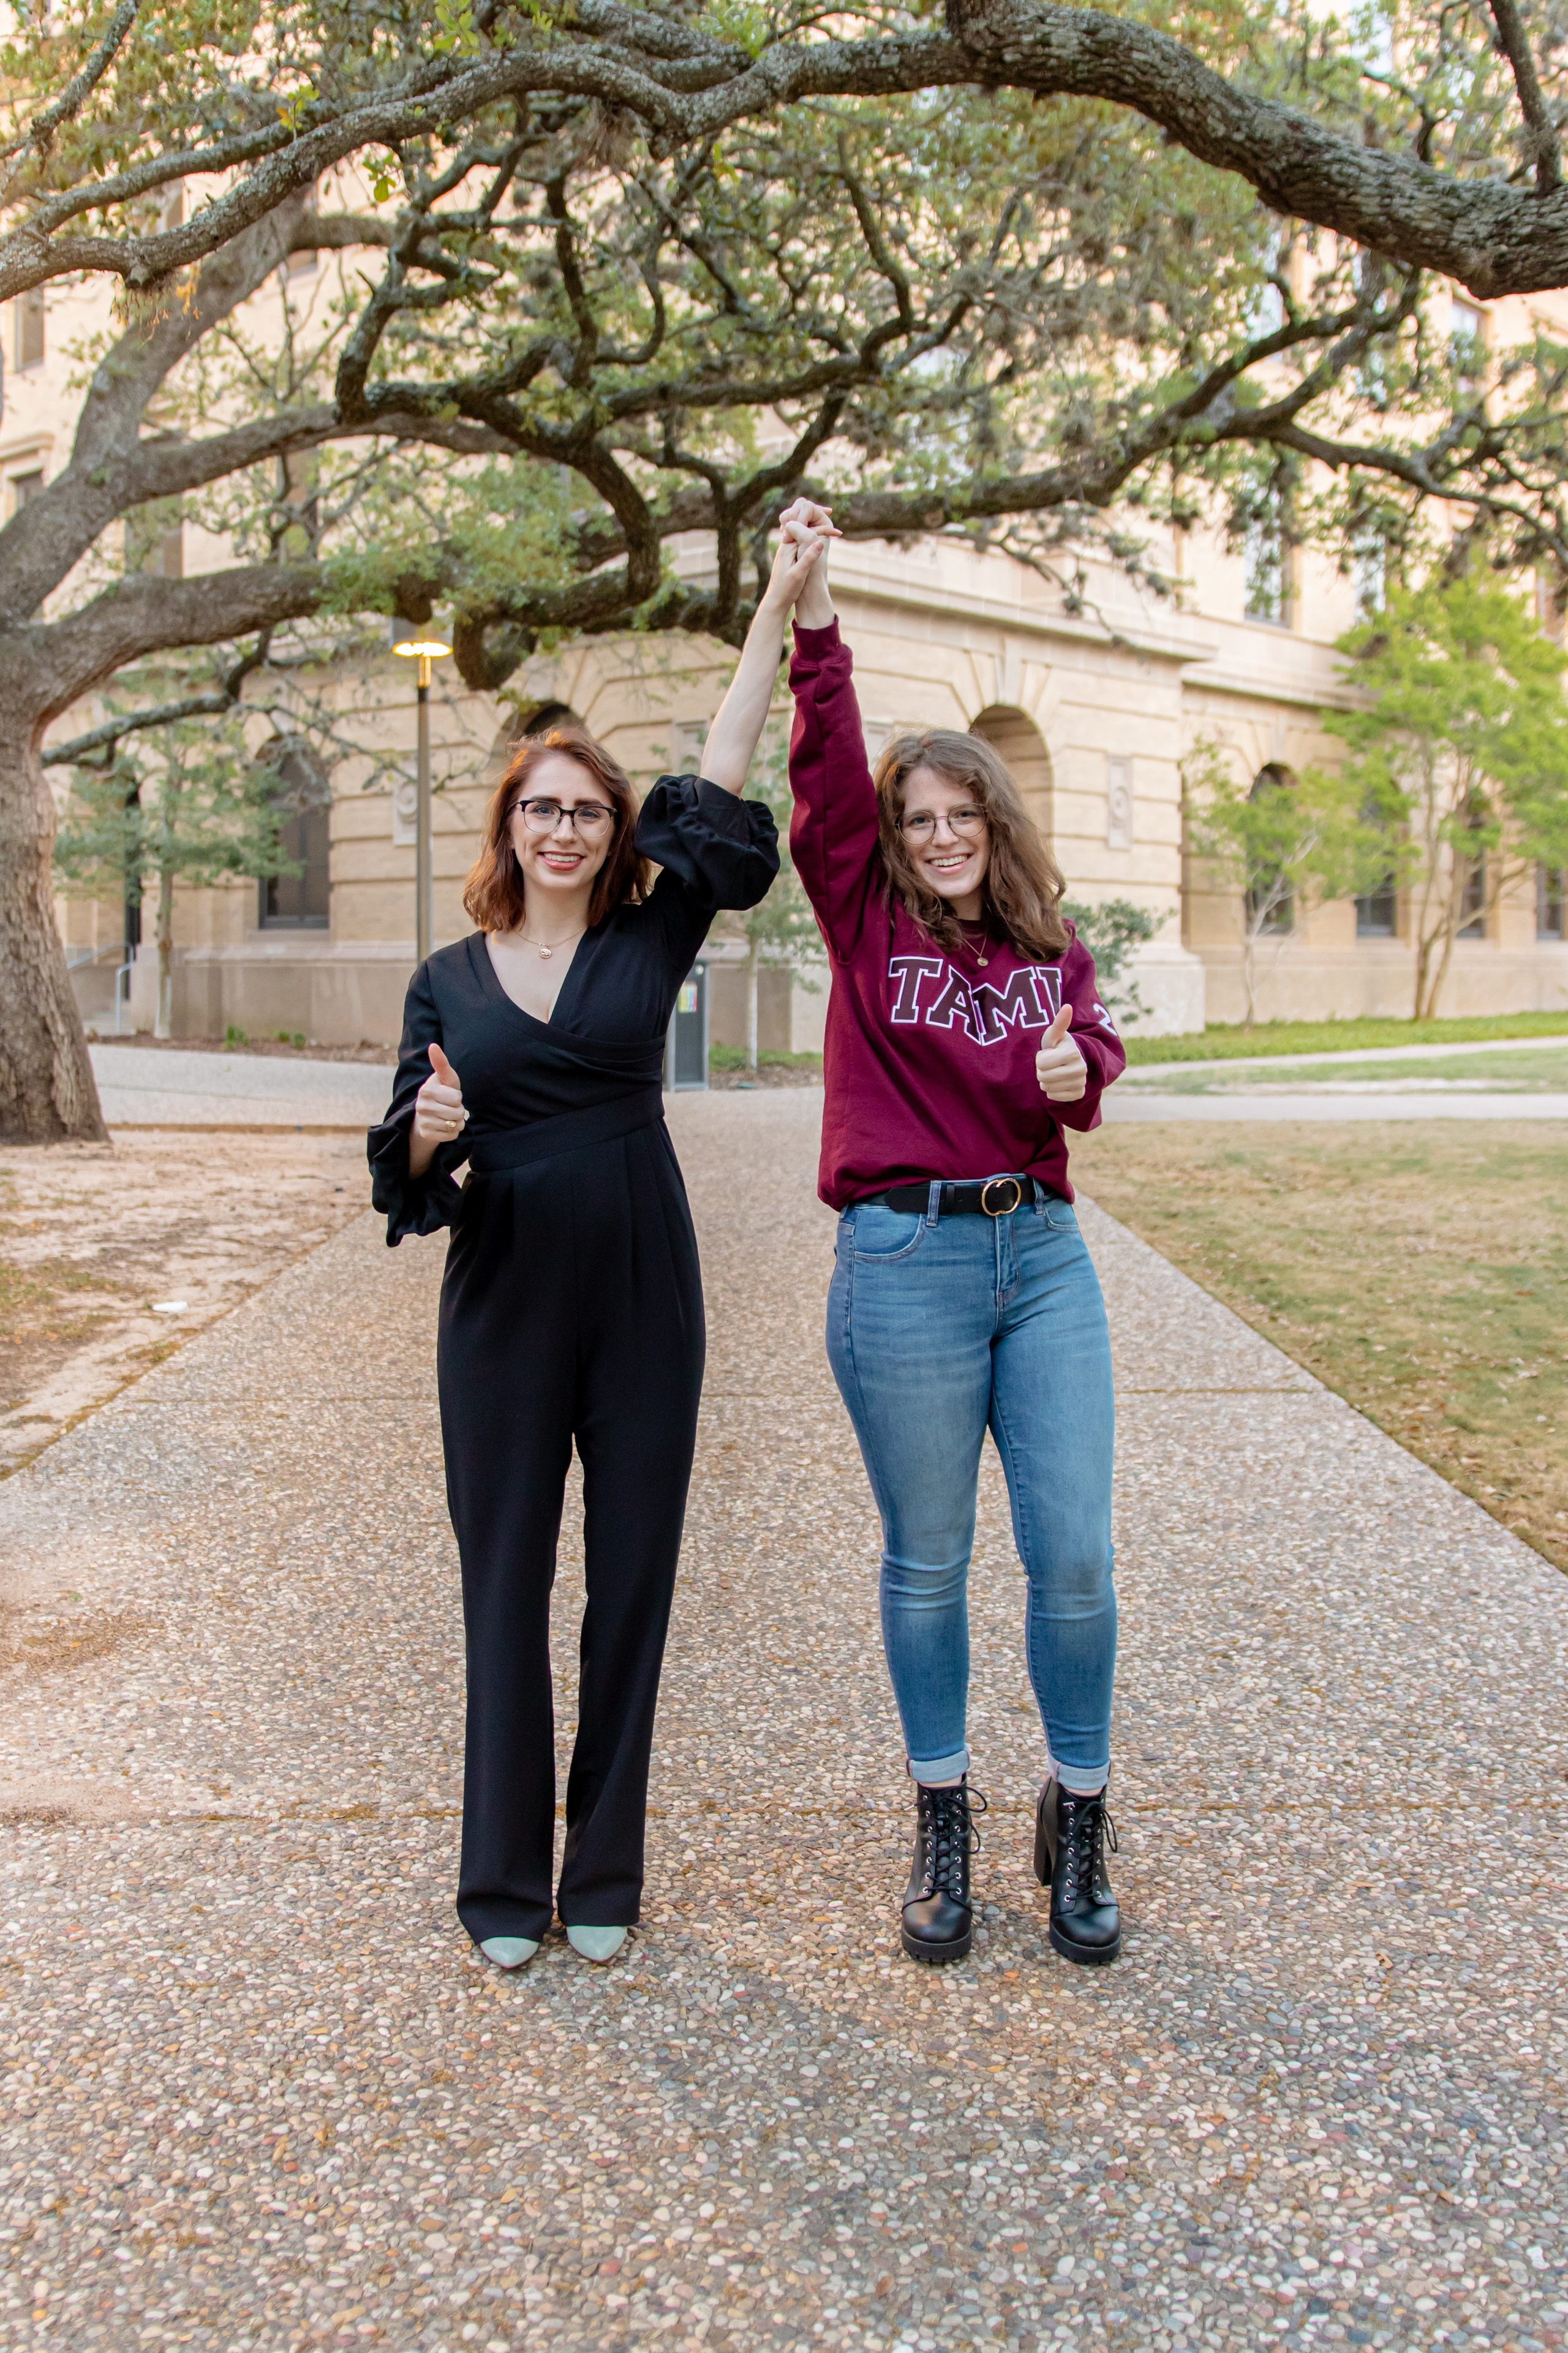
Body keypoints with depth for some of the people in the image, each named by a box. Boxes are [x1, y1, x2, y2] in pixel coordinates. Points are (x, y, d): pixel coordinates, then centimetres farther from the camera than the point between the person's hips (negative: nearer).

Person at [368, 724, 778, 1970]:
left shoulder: (650, 940, 3)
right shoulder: (448, 980, 6)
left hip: (642, 1299, 0)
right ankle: (506, 1881, 23)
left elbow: (738, 831, -9)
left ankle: (606, 1873, 24)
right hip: (502, 1305, 0)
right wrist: (425, 1130, -19)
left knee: (632, 1582, 7)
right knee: (505, 1583, 7)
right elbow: (408, 1166, 5)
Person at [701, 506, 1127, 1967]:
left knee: (1075, 1558, 3)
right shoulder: (866, 919, 3)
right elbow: (825, 763, -8)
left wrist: (1073, 1069, -22)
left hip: (1043, 1255, 3)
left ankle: (1076, 1824, 25)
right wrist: (804, 604, -15)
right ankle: (941, 1830, 27)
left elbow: (1093, 1062, 1)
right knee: (927, 1562, 8)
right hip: (905, 1262, -3)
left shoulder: (1048, 945, 12)